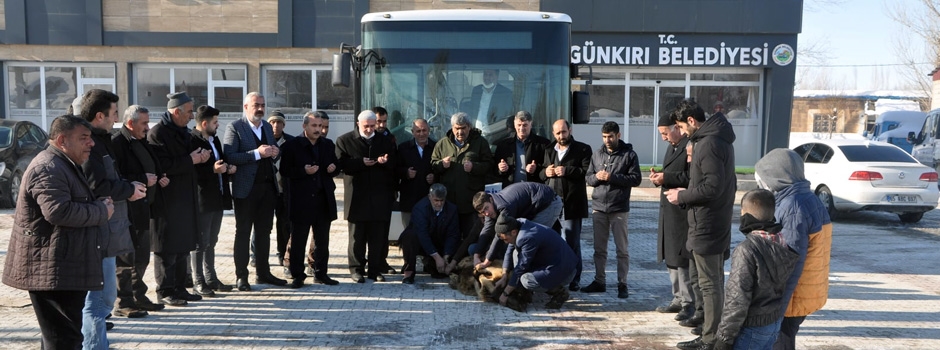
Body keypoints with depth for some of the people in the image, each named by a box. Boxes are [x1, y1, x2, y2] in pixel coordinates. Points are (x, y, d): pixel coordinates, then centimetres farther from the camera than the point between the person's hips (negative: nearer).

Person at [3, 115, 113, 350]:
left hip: (65, 267, 11)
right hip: (53, 270, -11)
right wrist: (102, 211, -16)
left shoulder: (63, 165, 19)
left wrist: (100, 204, 6)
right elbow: (59, 212, -29)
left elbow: (76, 204, 28)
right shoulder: (48, 169, -17)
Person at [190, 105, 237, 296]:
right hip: (202, 200, -9)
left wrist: (229, 169, 5)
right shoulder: (191, 140, -13)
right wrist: (212, 169, -27)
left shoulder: (215, 140, 15)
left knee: (211, 242, 16)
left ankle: (211, 279, 24)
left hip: (217, 198, 9)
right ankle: (198, 282, 8)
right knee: (200, 243, -1)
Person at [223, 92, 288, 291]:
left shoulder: (267, 127, 14)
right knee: (243, 232, 3)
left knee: (264, 232, 12)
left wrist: (275, 152, -2)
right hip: (246, 188, -6)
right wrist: (257, 153, -25)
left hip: (268, 187, 6)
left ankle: (263, 273, 21)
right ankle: (241, 276, 9)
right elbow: (229, 156, -18)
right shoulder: (234, 127, -7)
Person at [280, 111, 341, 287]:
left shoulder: (328, 145, 12)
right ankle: (297, 275, 12)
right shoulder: (292, 145, -2)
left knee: (322, 240, 11)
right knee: (298, 241, 2)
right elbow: (284, 171, -6)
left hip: (323, 200, 4)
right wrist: (304, 171, -19)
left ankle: (320, 273, 22)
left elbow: (337, 167, 19)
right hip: (301, 201, -4)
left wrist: (334, 168, -4)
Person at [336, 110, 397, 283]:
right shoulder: (345, 140, 4)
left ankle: (376, 269, 13)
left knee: (379, 236, 4)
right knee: (357, 236, 5)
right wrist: (361, 163, -16)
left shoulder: (385, 141, 13)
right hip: (357, 197, -2)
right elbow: (341, 163, -6)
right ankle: (356, 269, 14)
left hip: (380, 197, 2)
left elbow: (394, 165, 12)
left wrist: (386, 162, -9)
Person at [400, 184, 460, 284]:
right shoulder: (420, 207, -25)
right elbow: (422, 234, -34)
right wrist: (437, 257, -40)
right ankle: (408, 272, -21)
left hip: (439, 244, 5)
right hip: (420, 243, -5)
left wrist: (445, 257, -24)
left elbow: (452, 234, -13)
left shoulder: (452, 209, -12)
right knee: (410, 235, -35)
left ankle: (431, 265, 14)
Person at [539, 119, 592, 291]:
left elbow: (588, 171, -11)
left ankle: (574, 279, 9)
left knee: (572, 243, -1)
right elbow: (540, 173, 24)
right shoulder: (549, 150, 19)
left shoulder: (582, 149, 1)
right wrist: (545, 172, 2)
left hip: (571, 204, -5)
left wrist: (567, 171, -17)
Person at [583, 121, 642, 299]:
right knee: (599, 248, 10)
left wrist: (612, 177, -16)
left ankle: (622, 284, 11)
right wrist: (597, 177, -10)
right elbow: (587, 178, 12)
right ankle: (599, 281, 20)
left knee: (622, 249, 3)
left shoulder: (629, 154, -2)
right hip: (598, 207, 4)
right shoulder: (597, 154, 11)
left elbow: (636, 179, -8)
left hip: (619, 209, -4)